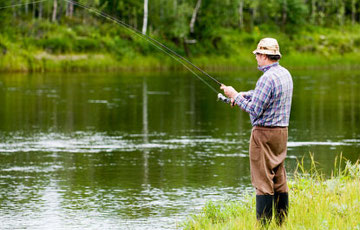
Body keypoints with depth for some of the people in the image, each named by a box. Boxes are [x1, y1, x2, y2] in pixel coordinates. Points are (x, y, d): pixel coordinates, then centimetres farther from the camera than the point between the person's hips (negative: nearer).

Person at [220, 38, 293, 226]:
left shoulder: (268, 78, -19)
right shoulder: (285, 74, 11)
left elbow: (255, 109, -19)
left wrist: (235, 96, -8)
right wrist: (242, 95, 17)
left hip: (264, 133, -9)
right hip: (281, 131, 9)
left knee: (263, 181, -7)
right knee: (279, 180, 12)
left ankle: (264, 225, -8)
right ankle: (282, 223, 15)